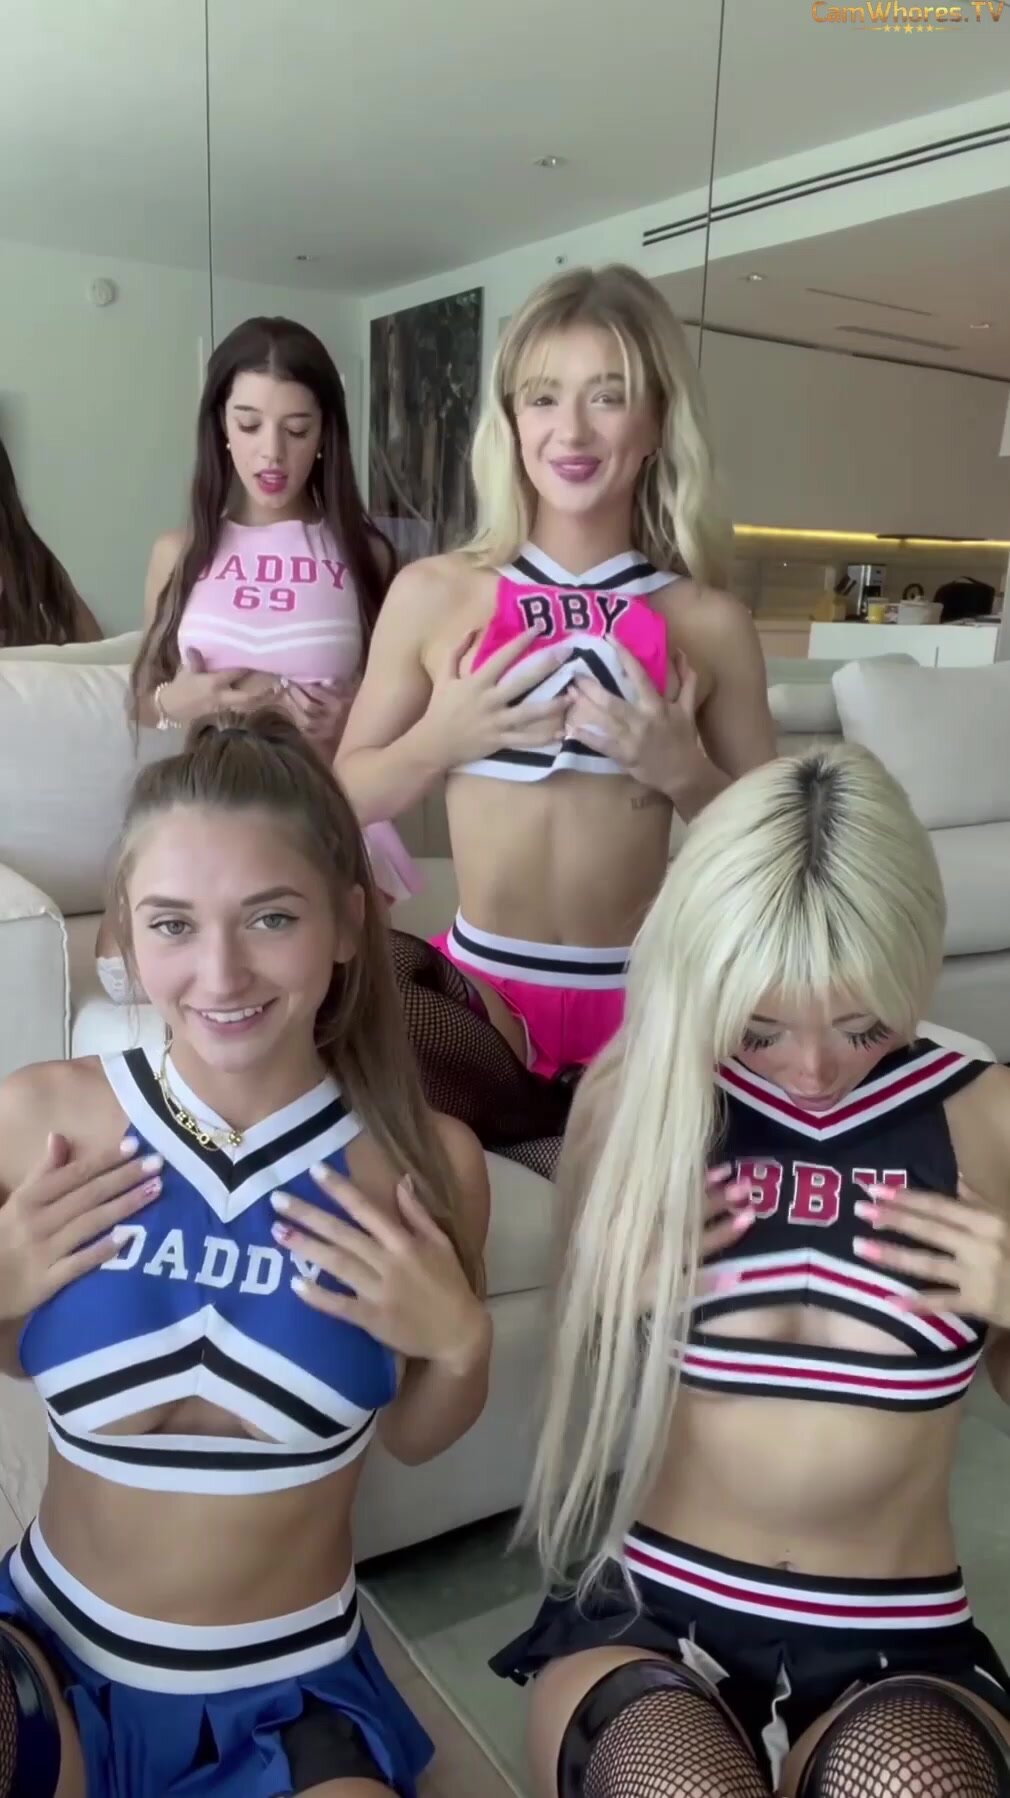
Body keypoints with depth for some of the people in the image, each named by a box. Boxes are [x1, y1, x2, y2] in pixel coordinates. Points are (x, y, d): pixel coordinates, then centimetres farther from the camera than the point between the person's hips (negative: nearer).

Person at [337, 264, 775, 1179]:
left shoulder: (711, 623, -1)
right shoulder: (432, 594, 0)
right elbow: (348, 795, 8)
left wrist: (685, 773, -13)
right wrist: (441, 737, -11)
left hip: (646, 1001, -1)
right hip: (479, 991, 1)